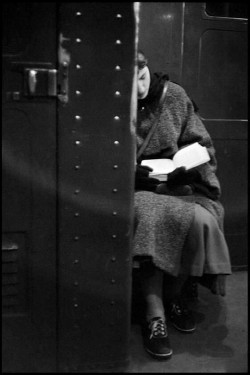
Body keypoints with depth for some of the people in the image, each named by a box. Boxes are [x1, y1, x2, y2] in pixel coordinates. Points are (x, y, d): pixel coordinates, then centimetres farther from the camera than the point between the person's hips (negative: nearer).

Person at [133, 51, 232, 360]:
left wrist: (187, 169, -13)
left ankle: (173, 296, -2)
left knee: (201, 219, -28)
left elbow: (201, 144, 7)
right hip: (136, 190, -2)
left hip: (178, 185, 3)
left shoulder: (174, 96, 2)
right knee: (153, 218, -36)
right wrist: (130, 173, -19)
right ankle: (154, 317, -23)